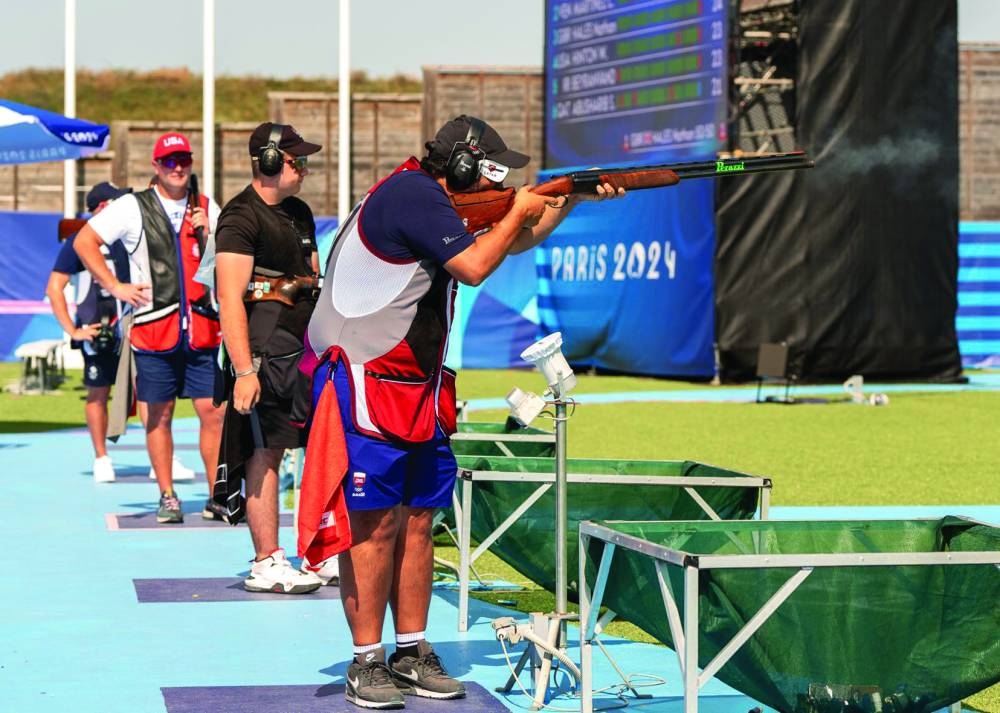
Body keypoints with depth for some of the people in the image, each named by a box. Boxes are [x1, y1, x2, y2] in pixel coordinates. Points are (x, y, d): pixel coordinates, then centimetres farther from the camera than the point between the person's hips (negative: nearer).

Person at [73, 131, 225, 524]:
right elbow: (84, 241, 2)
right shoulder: (133, 207, 3)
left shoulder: (207, 208, 14)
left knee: (213, 411, -2)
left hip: (202, 328, 2)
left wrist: (209, 233, -2)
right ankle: (167, 497, 12)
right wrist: (115, 287, -4)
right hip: (154, 329, -2)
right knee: (159, 414, 3)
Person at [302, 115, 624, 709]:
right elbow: (474, 267, -21)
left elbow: (512, 243, 25)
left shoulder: (436, 201, 15)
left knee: (417, 521, 9)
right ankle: (368, 662, -2)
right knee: (374, 524, -7)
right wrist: (520, 211, -5)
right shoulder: (410, 194, -15)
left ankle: (412, 653, 15)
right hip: (366, 386, -10)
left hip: (418, 391, 10)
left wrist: (572, 197, 13)